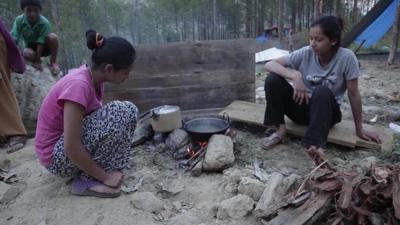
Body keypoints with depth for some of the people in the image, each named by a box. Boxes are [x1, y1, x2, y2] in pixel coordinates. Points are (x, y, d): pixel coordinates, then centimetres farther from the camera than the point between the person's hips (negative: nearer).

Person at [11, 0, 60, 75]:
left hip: (44, 47, -1)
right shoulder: (19, 20, -19)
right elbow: (13, 39, -23)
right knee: (27, 53, -35)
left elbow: (41, 42, -27)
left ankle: (53, 62, -13)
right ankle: (35, 63, 3)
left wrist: (38, 61, -25)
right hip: (31, 47, 1)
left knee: (52, 37, -33)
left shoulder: (44, 23, -26)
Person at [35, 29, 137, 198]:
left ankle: (89, 167, 3)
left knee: (129, 111, 1)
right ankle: (88, 180, -12)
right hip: (58, 156, -8)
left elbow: (96, 114, 9)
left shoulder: (94, 78, -3)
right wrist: (105, 176, -19)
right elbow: (72, 148, -29)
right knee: (120, 113, -26)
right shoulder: (78, 85, -29)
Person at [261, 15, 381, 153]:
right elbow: (269, 65, -17)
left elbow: (353, 94, -12)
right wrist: (295, 75, -34)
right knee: (273, 79, -22)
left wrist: (359, 129, -7)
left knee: (322, 92, -37)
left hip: (327, 112, -2)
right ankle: (280, 129, -14)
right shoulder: (305, 53, -13)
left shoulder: (346, 57, -18)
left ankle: (316, 144, -31)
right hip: (303, 107, 2)